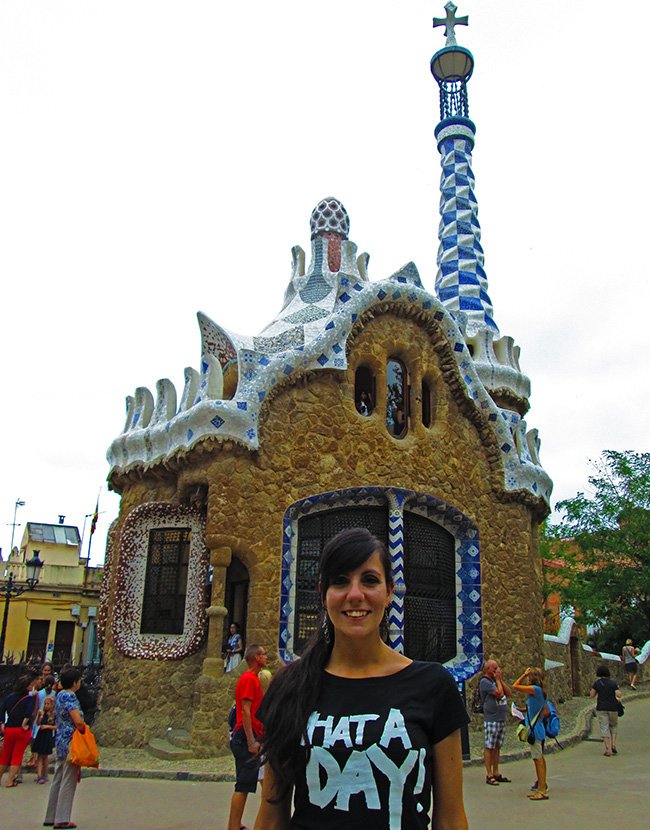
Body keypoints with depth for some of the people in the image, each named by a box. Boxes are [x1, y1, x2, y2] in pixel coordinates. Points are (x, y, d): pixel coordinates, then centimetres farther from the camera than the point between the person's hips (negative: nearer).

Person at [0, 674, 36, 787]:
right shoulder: (30, 698, -12)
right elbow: (29, 712, -26)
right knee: (17, 756, 7)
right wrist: (24, 724, -13)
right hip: (23, 730, -4)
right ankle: (10, 781, 7)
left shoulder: (10, 696, 4)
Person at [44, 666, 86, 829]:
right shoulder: (70, 696, -16)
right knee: (68, 781, -2)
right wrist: (85, 732, -6)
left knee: (58, 781, 15)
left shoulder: (59, 696, 13)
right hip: (71, 742, -9)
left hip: (60, 741, 9)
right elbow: (78, 721, -22)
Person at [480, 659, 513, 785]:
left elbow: (509, 693, 9)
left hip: (501, 719, 8)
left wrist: (501, 680, 3)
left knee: (497, 747, 12)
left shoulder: (497, 680, 15)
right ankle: (489, 775, 1)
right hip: (491, 719, -8)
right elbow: (499, 693, -20)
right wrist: (497, 679, -8)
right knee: (489, 747, -3)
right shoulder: (485, 681, -12)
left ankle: (496, 773, 18)